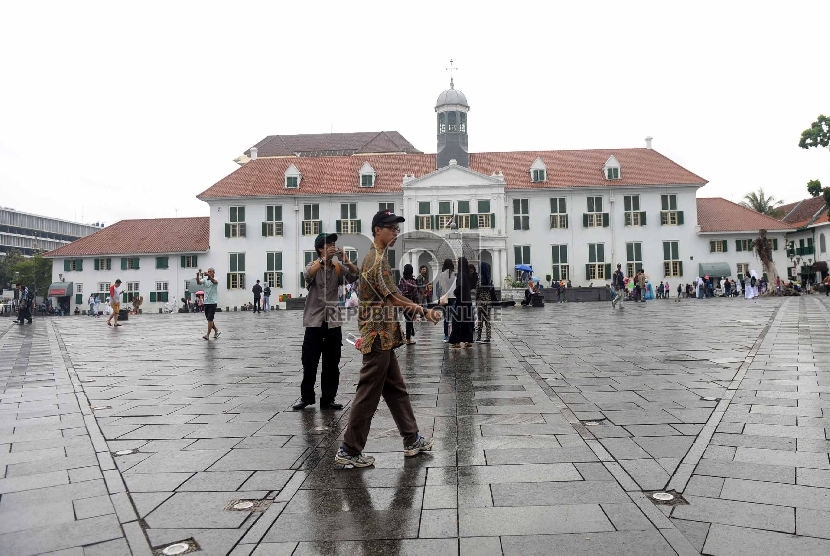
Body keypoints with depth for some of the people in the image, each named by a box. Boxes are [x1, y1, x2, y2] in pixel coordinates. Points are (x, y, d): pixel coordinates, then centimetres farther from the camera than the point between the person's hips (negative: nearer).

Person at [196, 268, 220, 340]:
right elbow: (199, 282, -11)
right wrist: (198, 276, -31)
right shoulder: (205, 279, 8)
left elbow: (214, 281, -29)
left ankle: (208, 335, -6)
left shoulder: (216, 280, -4)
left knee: (210, 319, -8)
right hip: (206, 302, 6)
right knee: (209, 318, 11)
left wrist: (209, 276, -48)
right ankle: (216, 331, 26)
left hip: (213, 302, -6)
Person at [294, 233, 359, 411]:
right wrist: (324, 259, -29)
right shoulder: (313, 265, 0)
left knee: (332, 365, 6)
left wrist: (345, 259, -18)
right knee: (309, 363, 5)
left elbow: (355, 276, -7)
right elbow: (307, 275, -23)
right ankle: (306, 397, 20)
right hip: (315, 321, -2)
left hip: (333, 322, 3)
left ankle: (327, 399, 15)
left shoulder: (338, 268, 7)